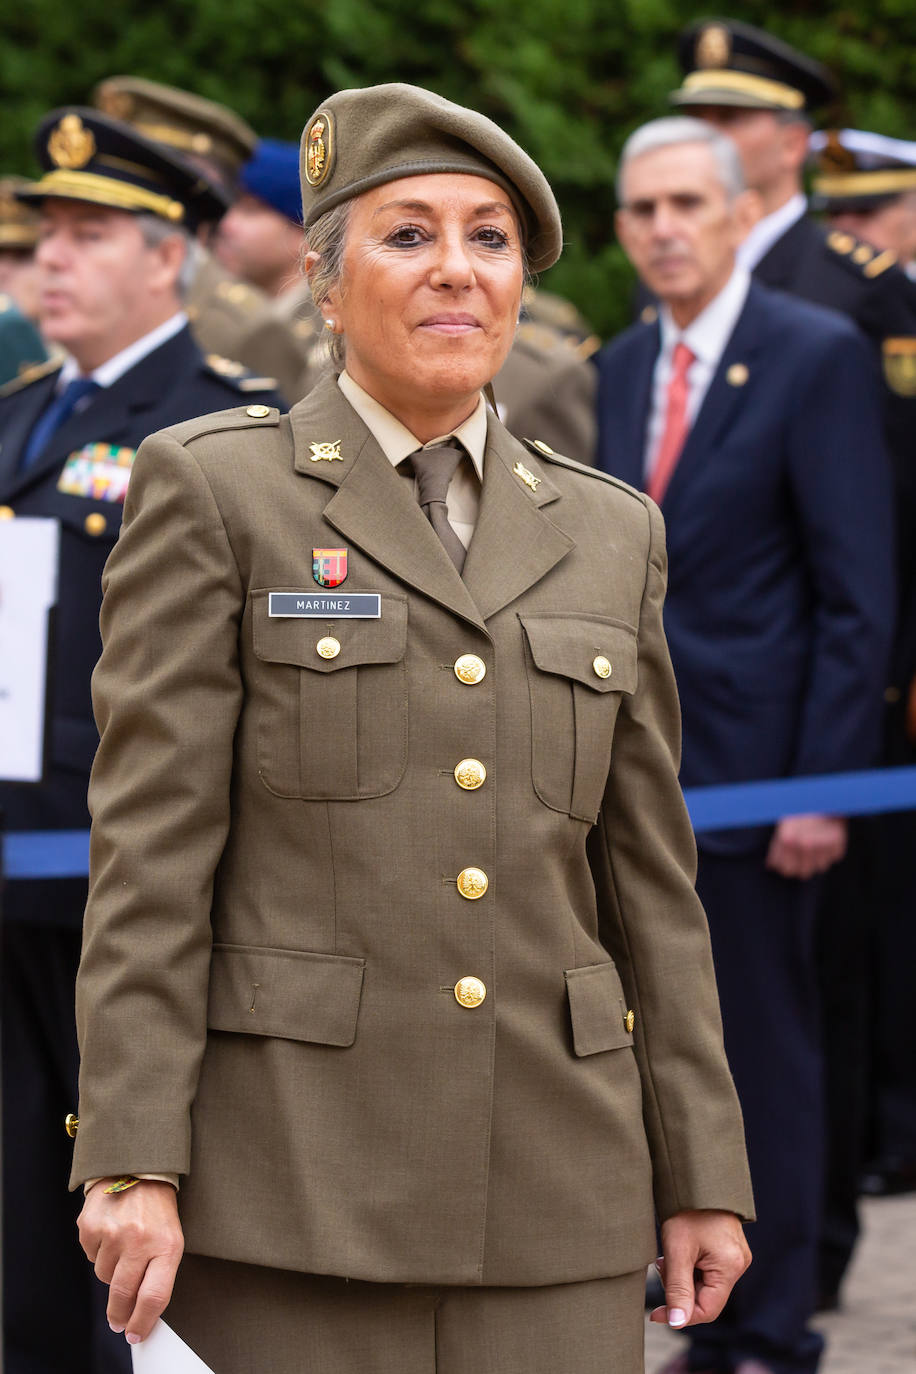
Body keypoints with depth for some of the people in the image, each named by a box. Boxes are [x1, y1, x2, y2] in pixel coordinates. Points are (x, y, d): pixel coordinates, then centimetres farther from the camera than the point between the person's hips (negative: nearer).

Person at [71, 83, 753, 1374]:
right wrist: (131, 1164, -12)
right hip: (292, 1182, -4)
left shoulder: (609, 534, 12)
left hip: (550, 1194, 4)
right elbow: (150, 847, -5)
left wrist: (703, 1179, 9)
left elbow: (649, 881, 13)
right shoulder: (211, 492, 0)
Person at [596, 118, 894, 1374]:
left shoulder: (820, 358, -7)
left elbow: (857, 596, -10)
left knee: (765, 1052, 0)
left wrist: (822, 787, -15)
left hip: (753, 765, -6)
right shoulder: (622, 368, 13)